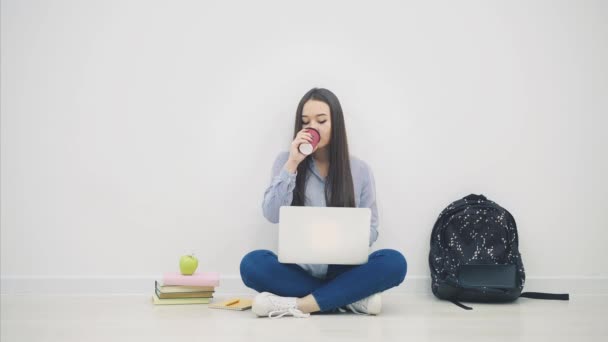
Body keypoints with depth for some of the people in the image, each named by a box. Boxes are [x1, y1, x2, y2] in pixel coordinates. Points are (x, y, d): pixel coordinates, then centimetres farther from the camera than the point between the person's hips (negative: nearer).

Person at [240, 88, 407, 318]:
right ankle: (352, 299, -26)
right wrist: (292, 164, -15)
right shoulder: (286, 161, 3)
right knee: (252, 263, -31)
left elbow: (371, 228, 5)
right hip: (299, 270, 0)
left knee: (394, 262, -28)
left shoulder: (360, 170, 3)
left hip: (342, 271, 1)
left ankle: (295, 305, -29)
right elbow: (272, 215, -9)